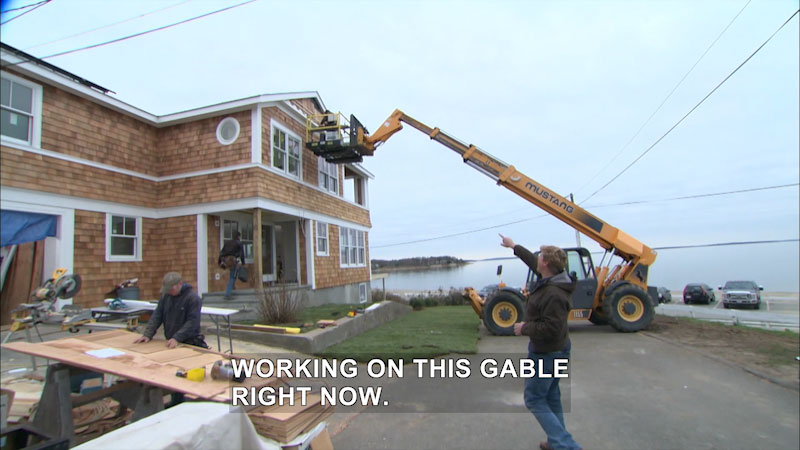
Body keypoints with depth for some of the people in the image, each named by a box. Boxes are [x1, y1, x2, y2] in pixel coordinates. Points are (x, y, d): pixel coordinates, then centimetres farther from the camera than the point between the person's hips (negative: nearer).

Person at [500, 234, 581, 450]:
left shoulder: (553, 294, -29)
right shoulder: (549, 280, 0)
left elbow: (551, 328, -33)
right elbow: (532, 262, 17)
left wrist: (525, 329, -18)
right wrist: (514, 246, 28)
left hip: (545, 353, -10)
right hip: (557, 350, 10)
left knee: (534, 400, 3)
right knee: (551, 396, 22)